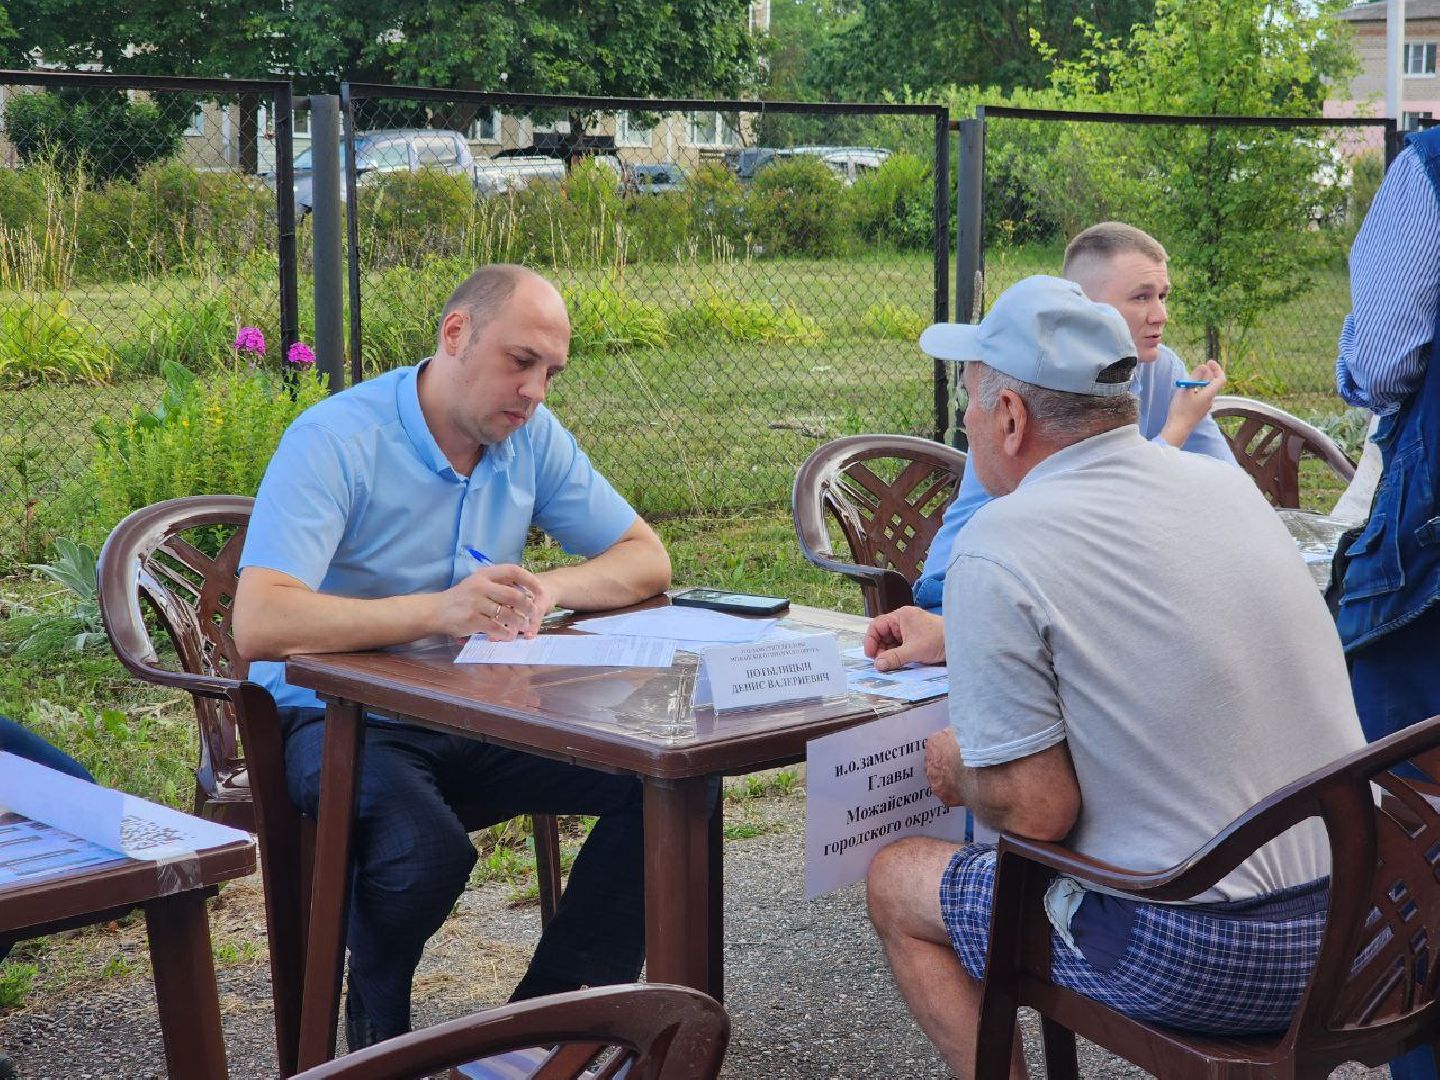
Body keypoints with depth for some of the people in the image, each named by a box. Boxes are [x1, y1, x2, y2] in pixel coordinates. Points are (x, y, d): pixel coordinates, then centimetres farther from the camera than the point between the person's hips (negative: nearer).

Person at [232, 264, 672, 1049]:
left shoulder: (532, 437, 2)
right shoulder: (336, 440, -18)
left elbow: (647, 560, 6)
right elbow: (259, 625, -30)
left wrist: (550, 589, -17)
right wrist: (438, 610, -42)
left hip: (477, 718, 6)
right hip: (340, 719, -6)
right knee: (427, 848, -36)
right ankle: (378, 1033, -2)